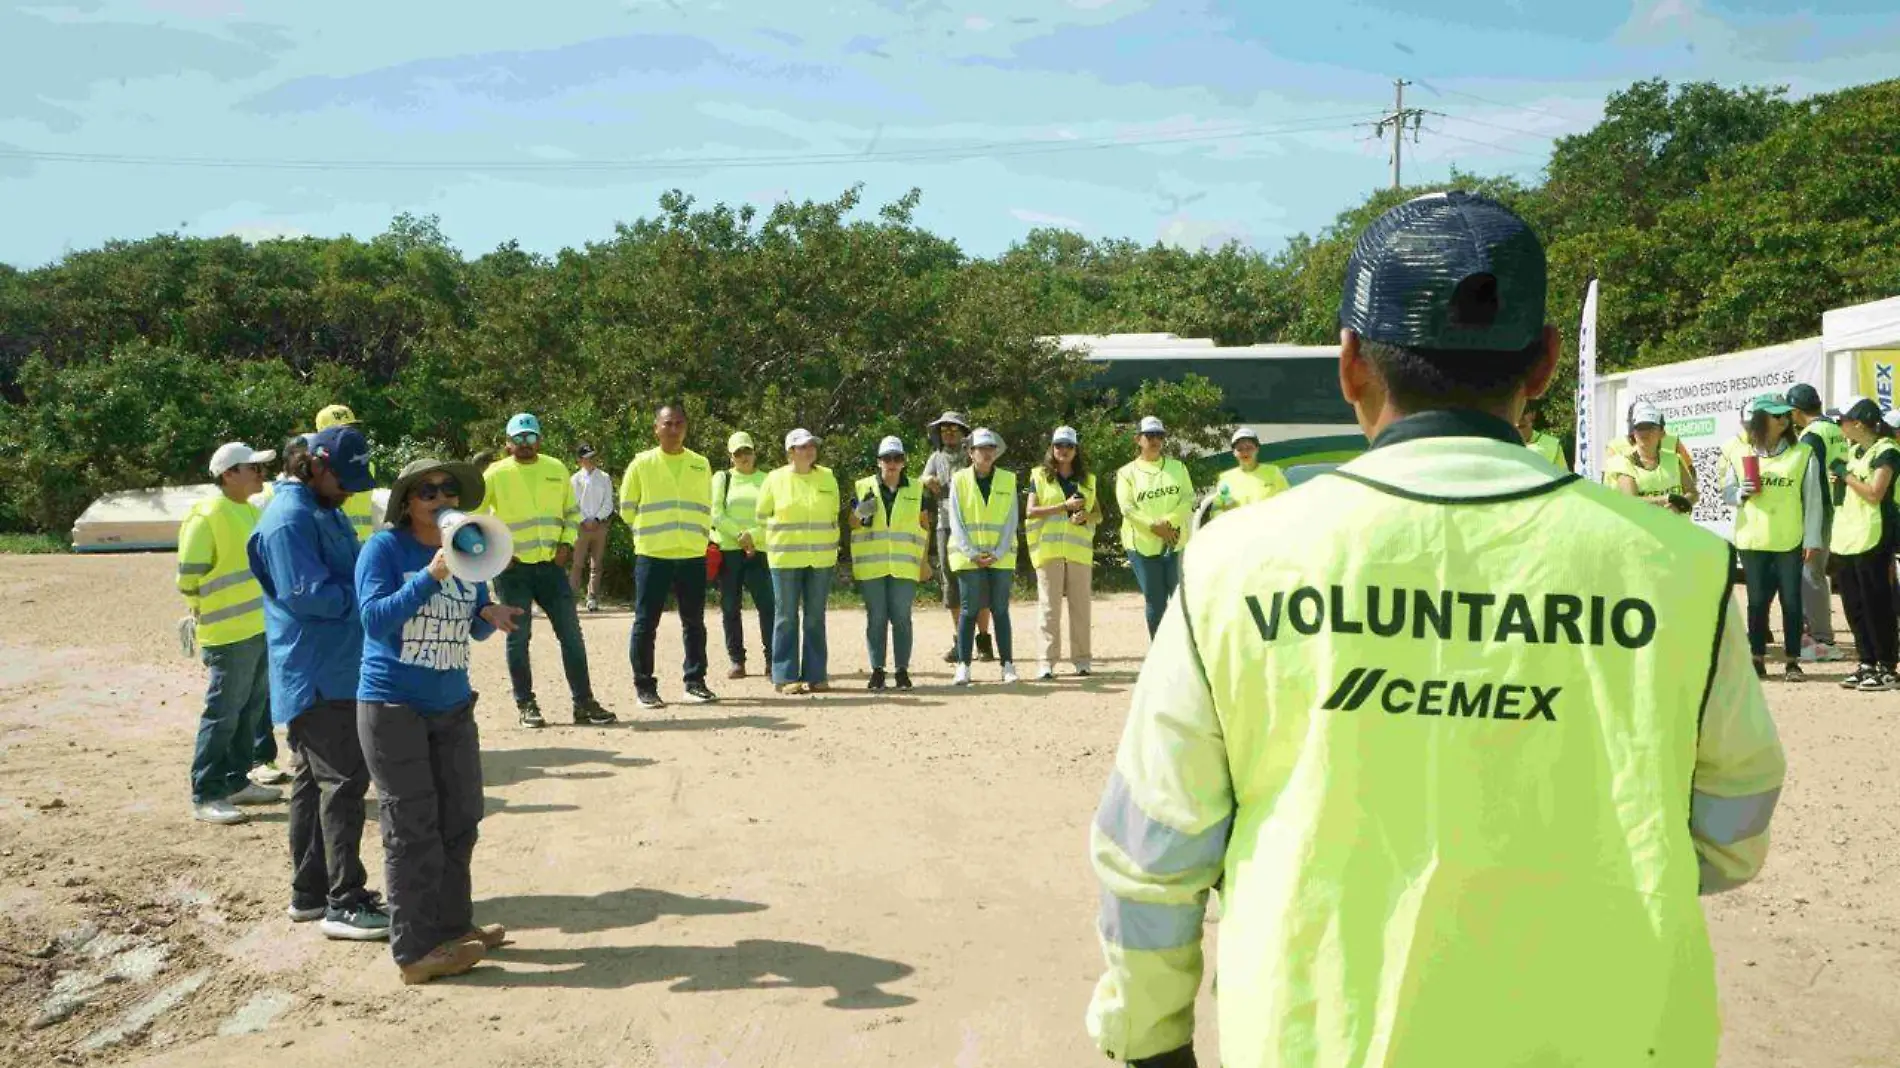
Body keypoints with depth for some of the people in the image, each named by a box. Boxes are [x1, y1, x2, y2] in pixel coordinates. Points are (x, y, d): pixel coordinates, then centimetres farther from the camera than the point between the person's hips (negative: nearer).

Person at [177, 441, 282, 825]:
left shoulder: (253, 510, 13)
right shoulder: (206, 516, -14)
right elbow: (189, 578, -14)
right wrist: (208, 614, -4)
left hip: (263, 630, 9)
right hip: (229, 635, -9)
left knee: (251, 710, 15)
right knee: (222, 714, -4)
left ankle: (236, 781, 26)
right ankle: (205, 795, 3)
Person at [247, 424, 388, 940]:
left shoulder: (324, 510, 15)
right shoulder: (289, 519, -17)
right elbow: (307, 594, -22)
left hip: (333, 672, 10)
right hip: (318, 678, -10)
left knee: (316, 780, 15)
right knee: (343, 781, -9)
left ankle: (310, 891, 24)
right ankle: (344, 904, -5)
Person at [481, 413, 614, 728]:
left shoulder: (556, 469, 8)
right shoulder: (496, 474, -3)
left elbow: (572, 511, 17)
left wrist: (567, 543, 3)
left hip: (551, 565, 3)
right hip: (513, 569, -3)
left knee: (572, 634, 2)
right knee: (518, 638, 3)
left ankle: (584, 703, 9)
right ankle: (526, 705, 13)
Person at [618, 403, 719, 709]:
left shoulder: (701, 465, 8)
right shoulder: (642, 464, 0)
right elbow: (627, 508, 7)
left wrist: (699, 537, 10)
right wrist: (650, 533, 9)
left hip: (692, 556, 2)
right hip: (651, 556, -2)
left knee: (694, 622, 7)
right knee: (646, 623, -1)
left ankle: (694, 681, 17)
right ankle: (644, 686, 8)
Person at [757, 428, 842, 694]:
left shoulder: (827, 478, 6)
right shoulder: (775, 479, 0)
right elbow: (762, 516, 9)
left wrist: (832, 546, 12)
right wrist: (777, 545, 9)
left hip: (821, 559, 2)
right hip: (786, 559, -2)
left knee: (815, 618, 6)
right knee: (787, 617, 1)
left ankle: (815, 675, 11)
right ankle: (786, 677, 5)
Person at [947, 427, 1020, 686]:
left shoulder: (1008, 480, 6)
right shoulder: (959, 480, 3)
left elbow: (1011, 520, 2)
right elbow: (956, 521, -1)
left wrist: (997, 553, -8)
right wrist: (972, 554, -10)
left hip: (1000, 556, 1)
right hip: (968, 556, -1)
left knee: (1000, 610, 4)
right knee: (969, 610, -2)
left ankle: (1008, 664, 8)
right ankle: (963, 666, 0)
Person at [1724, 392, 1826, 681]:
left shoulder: (1803, 453, 1)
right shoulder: (1742, 454, 5)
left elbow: (1812, 499, 0)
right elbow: (1727, 492, 11)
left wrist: (1812, 538, -4)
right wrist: (1741, 493, -12)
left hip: (1790, 541, -1)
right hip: (1752, 539, 1)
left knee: (1791, 600, 2)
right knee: (1757, 599, 6)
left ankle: (1793, 661, 12)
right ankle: (1758, 658, 15)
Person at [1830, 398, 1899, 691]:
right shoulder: (1855, 451, 16)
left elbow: (1874, 493, -19)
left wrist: (1847, 475, -8)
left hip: (1871, 538, -8)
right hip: (1846, 536, 9)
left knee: (1875, 603, -5)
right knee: (1853, 605, 10)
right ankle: (1867, 664, 17)